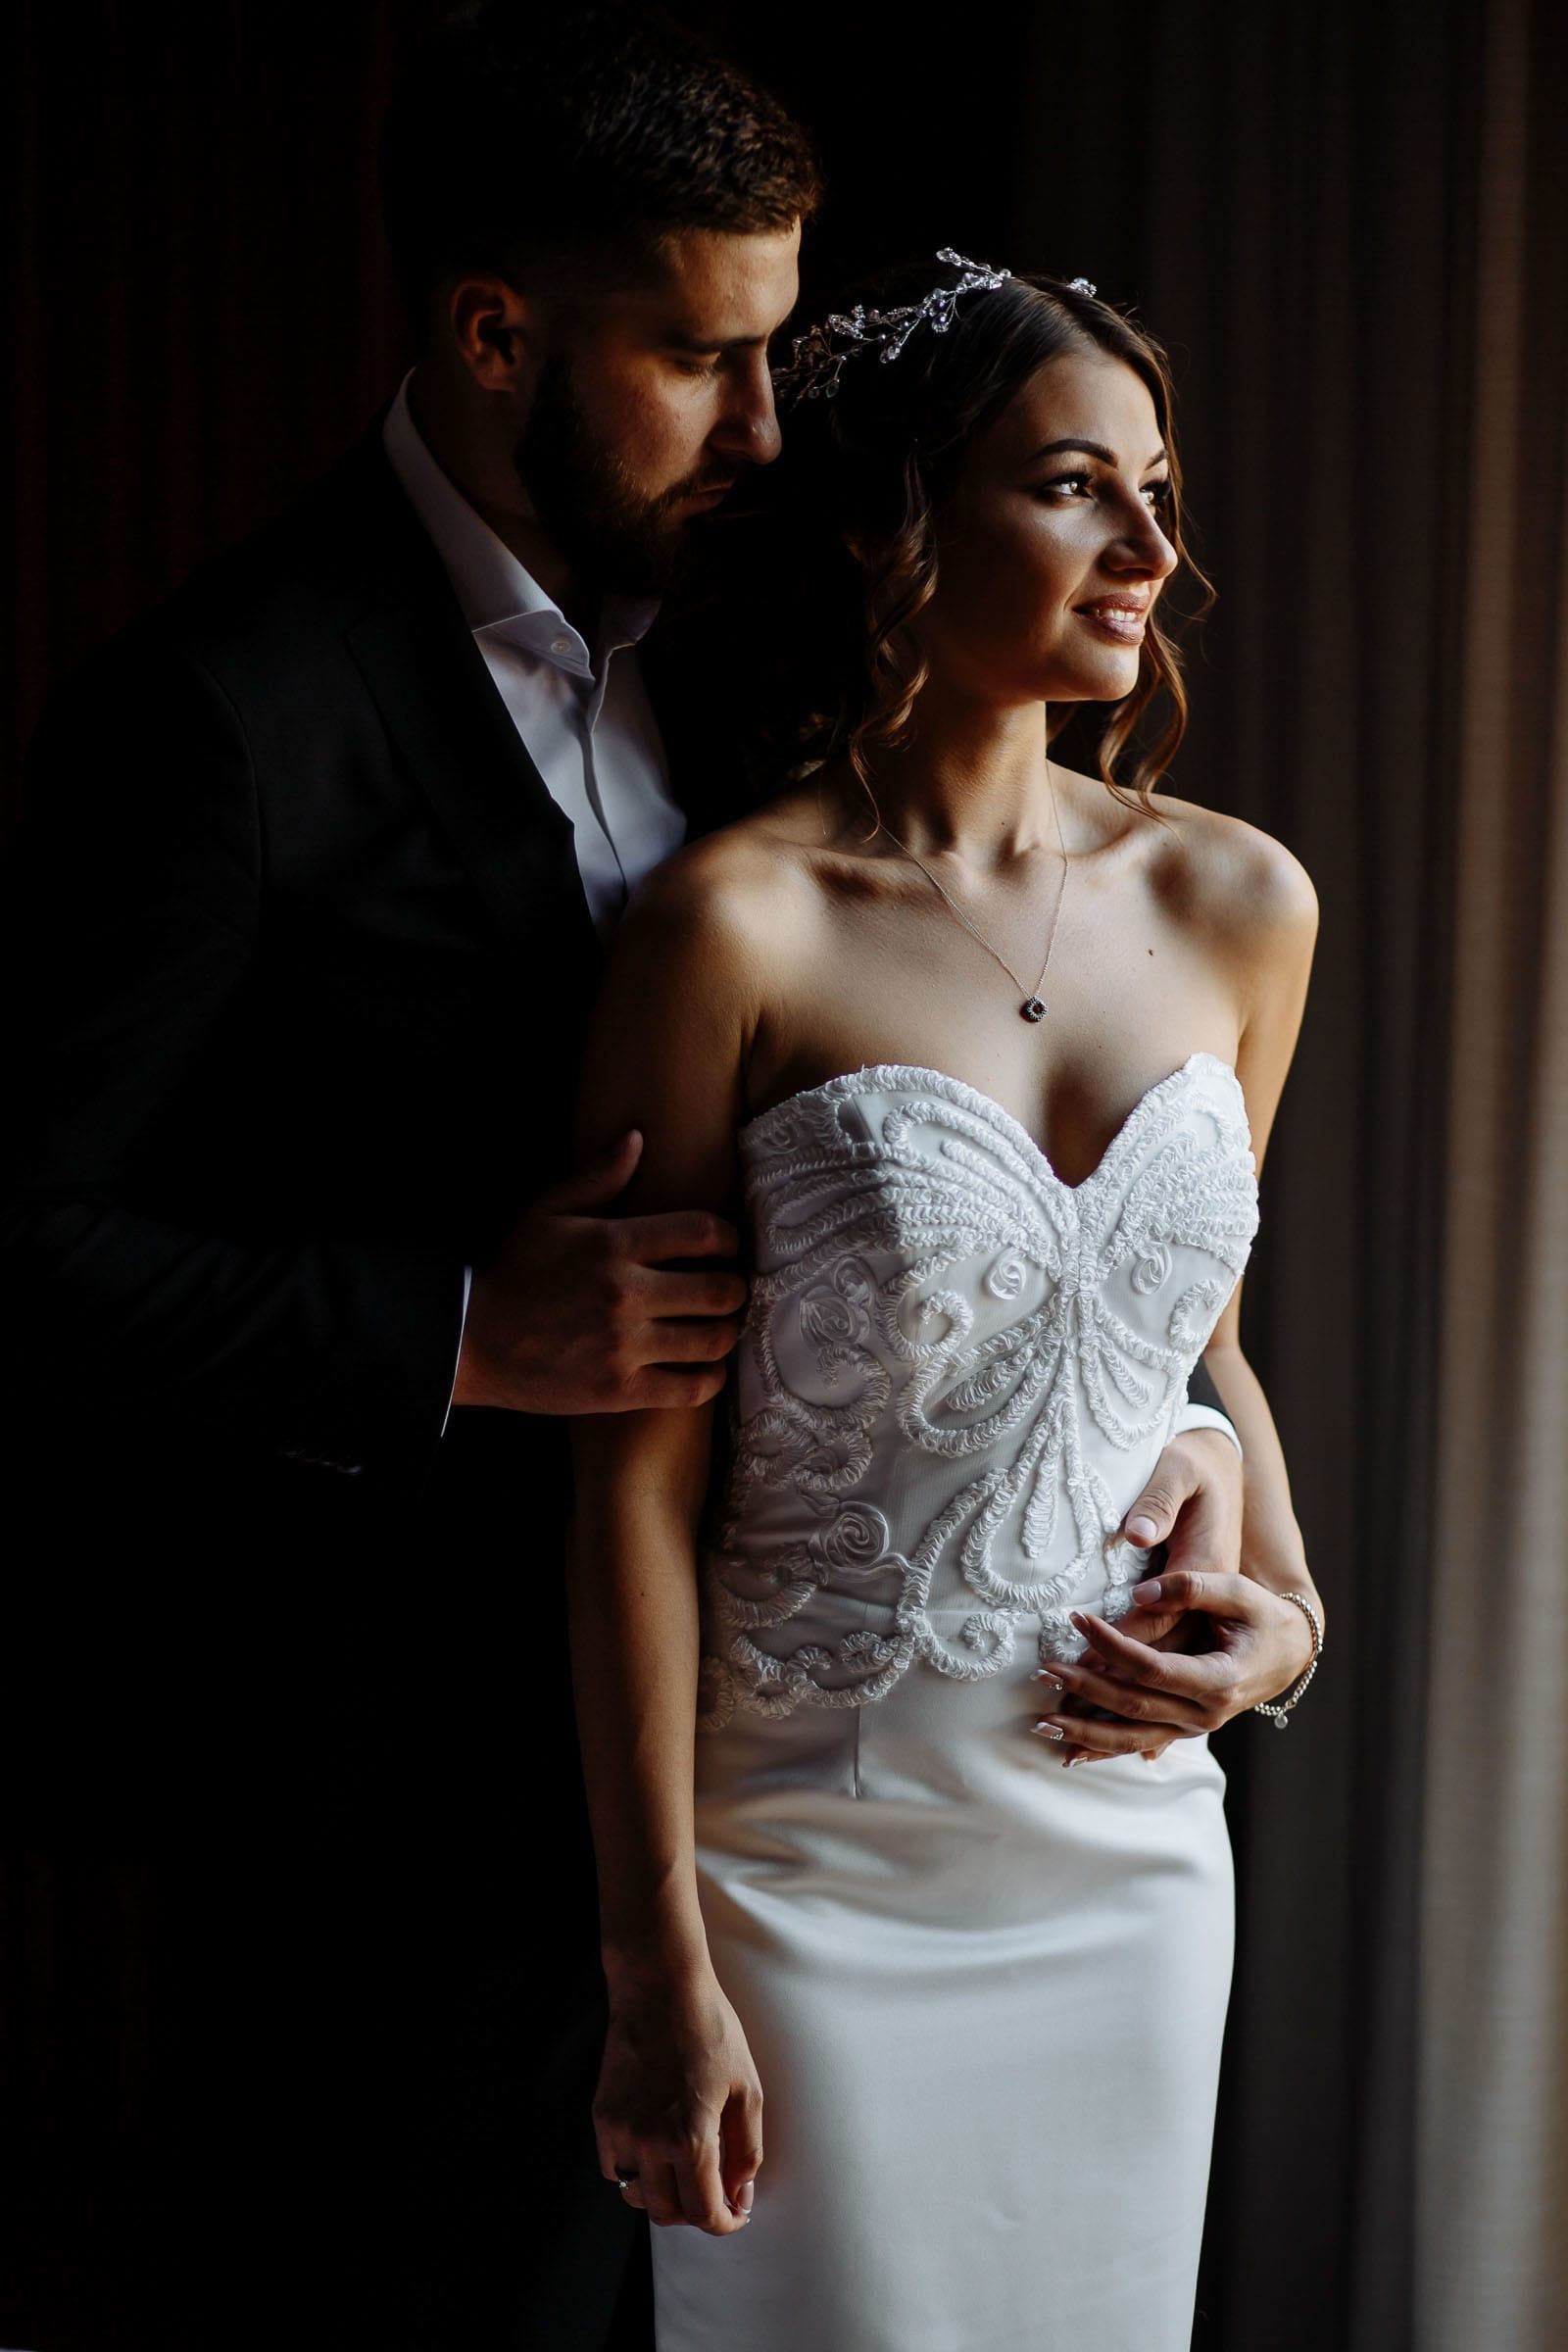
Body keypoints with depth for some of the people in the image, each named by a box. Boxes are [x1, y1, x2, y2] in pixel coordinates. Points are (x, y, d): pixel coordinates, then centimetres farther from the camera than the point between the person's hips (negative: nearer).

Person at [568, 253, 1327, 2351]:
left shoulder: (1238, 904, 1)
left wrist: (1287, 1608, -1)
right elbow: (641, 1475, -12)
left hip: (1134, 1846, 5)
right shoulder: (736, 924, -14)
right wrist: (657, 1963, -11)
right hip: (812, 1861, -5)